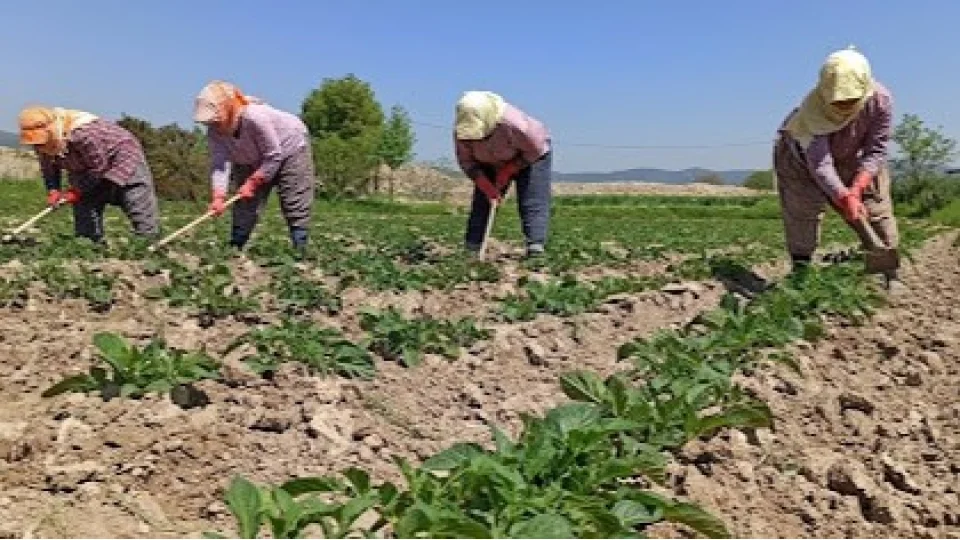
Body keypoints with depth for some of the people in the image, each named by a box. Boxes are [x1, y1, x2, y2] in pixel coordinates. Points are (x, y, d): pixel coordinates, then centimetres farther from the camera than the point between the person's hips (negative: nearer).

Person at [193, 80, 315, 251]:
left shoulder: (256, 117, -39)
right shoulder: (214, 131, -20)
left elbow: (274, 156, -31)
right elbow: (219, 164, -27)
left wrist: (252, 182, -29)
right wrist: (219, 196, -42)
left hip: (289, 148, -6)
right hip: (253, 161, 6)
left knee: (295, 207, -12)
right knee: (244, 207, 2)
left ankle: (300, 251, -7)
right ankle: (233, 249, 11)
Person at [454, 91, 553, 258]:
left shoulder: (514, 124, -41)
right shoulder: (461, 132, -27)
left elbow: (535, 151, -25)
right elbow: (466, 162, -14)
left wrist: (508, 171, -24)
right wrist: (486, 186, -26)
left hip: (531, 155, -4)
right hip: (491, 162, 4)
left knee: (532, 204, -17)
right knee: (482, 201, -3)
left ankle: (535, 249, -21)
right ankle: (471, 249, -1)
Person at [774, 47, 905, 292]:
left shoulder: (881, 100, -31)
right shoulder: (812, 109, -38)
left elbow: (876, 149, -22)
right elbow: (819, 164, -38)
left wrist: (857, 188, -34)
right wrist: (844, 197, -47)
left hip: (856, 157, 3)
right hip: (804, 156, -2)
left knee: (877, 210, -1)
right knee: (801, 215, -8)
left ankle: (891, 275, 8)